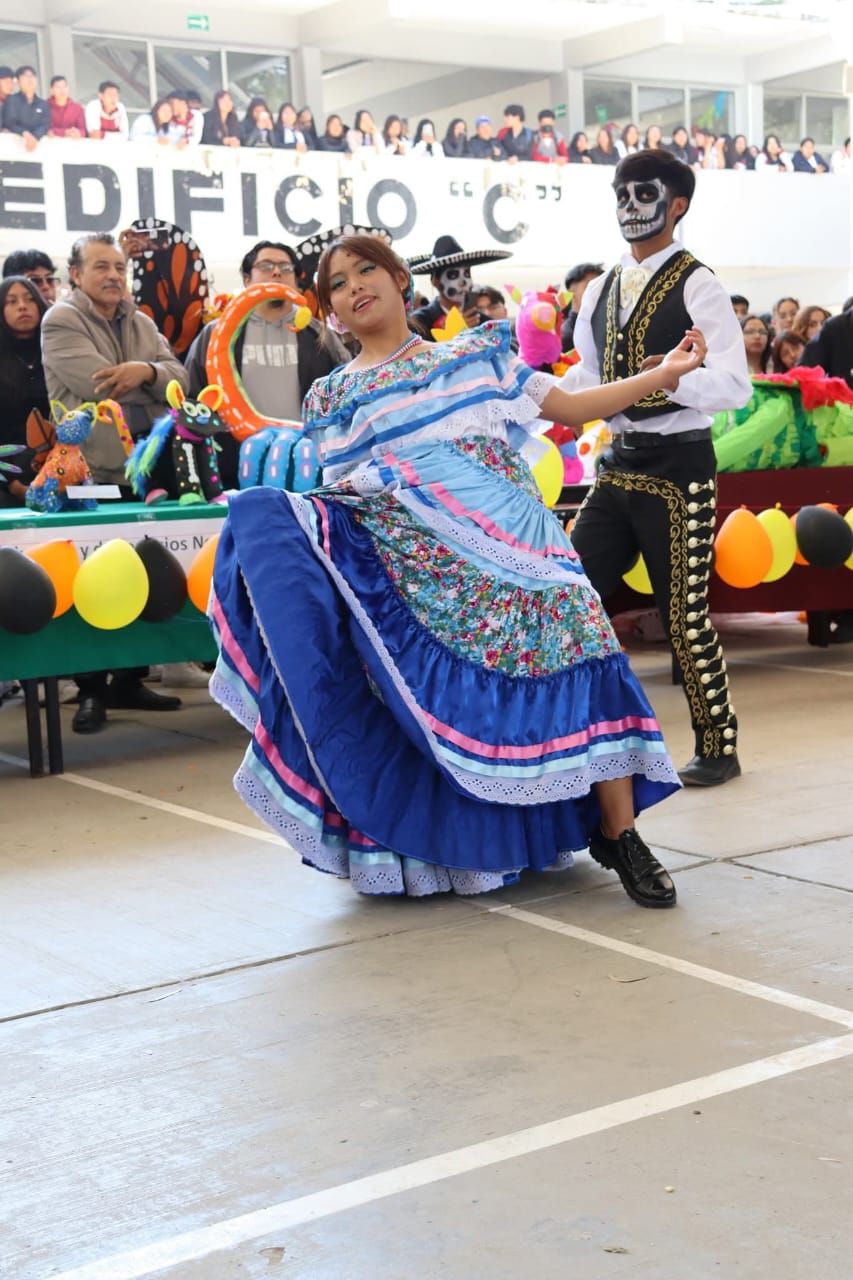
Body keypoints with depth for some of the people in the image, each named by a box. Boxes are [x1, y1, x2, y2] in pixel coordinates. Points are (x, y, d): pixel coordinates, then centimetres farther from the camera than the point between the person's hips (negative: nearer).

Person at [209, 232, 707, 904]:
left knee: (579, 668, -10)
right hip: (412, 567, 0)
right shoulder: (333, 397, 17)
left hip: (508, 550, 0)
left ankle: (618, 832, 1)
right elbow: (336, 499, 13)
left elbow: (571, 408, 16)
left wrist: (665, 373, 13)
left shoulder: (477, 356, 16)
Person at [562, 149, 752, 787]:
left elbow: (735, 386, -17)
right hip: (618, 464, 7)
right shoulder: (601, 290, 12)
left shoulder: (697, 286, -9)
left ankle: (718, 746, 16)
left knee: (684, 614, -1)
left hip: (677, 466, -7)